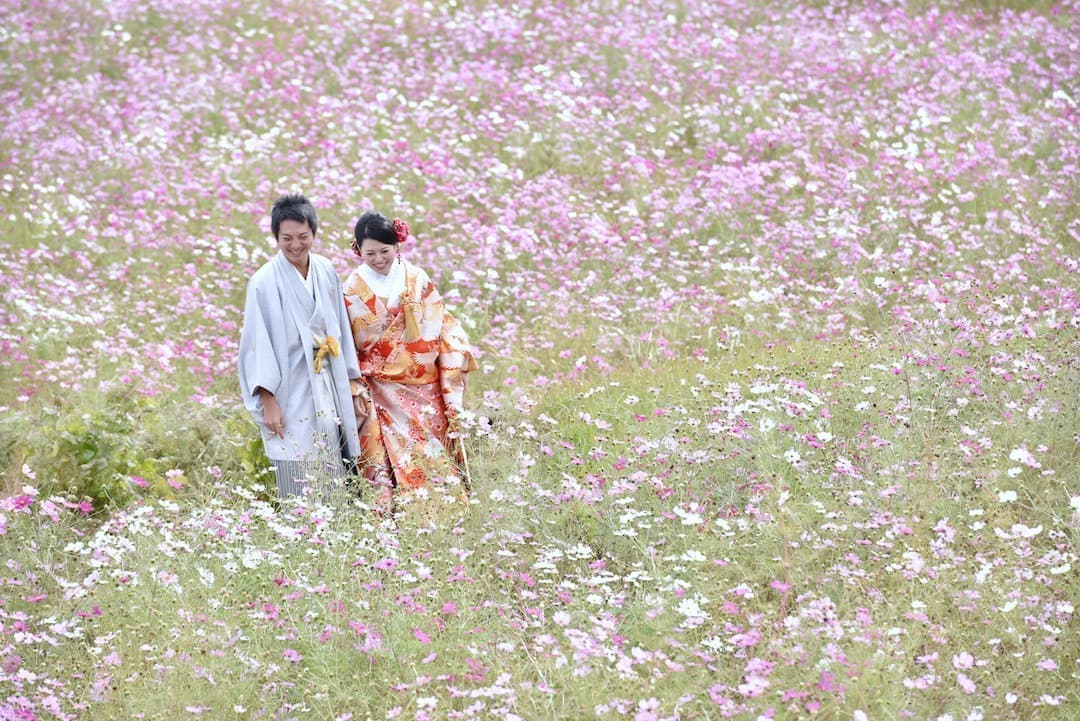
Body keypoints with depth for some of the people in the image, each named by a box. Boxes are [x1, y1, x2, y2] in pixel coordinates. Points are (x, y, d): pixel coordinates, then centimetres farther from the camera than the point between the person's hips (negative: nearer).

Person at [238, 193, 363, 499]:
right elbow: (258, 344, -11)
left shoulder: (326, 271, 6)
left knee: (336, 484, 6)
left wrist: (350, 380, 12)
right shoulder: (265, 282, -10)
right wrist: (268, 401, -15)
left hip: (330, 390, 5)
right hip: (291, 392, -5)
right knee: (301, 489, -6)